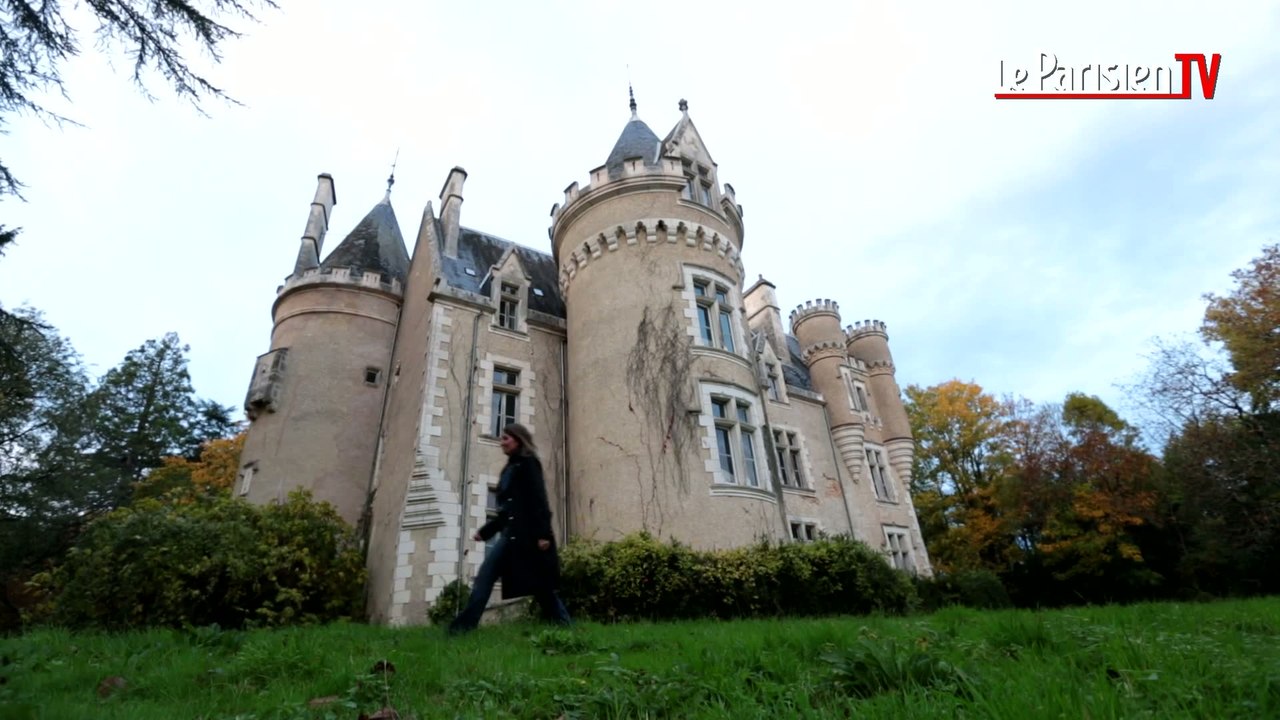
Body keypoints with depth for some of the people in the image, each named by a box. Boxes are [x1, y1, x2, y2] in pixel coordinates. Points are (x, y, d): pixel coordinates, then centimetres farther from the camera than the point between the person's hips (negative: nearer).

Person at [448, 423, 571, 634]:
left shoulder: (528, 463, -1)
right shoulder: (509, 469, 23)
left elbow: (539, 499, -13)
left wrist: (543, 533, -22)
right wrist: (484, 531, 23)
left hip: (528, 533, -8)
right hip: (511, 533, 8)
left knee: (540, 585, -8)